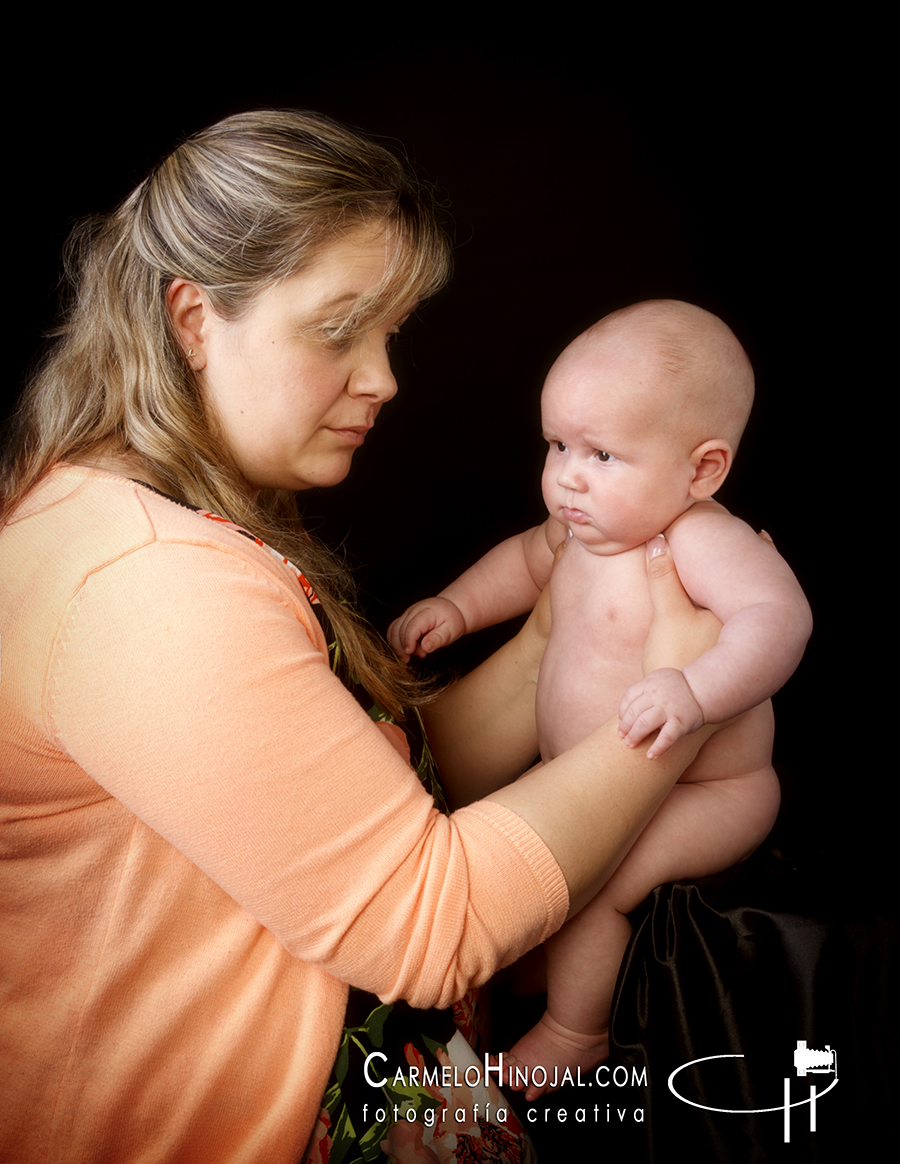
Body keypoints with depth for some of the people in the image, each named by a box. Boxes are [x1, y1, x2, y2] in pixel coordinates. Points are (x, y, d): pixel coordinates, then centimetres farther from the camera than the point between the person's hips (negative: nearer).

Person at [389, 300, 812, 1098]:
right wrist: (456, 606, 3)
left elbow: (779, 614, -41)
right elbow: (529, 558, 16)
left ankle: (574, 1034, 9)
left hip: (710, 793, -8)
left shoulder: (702, 540, -27)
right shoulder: (589, 525, -2)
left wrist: (696, 690, -55)